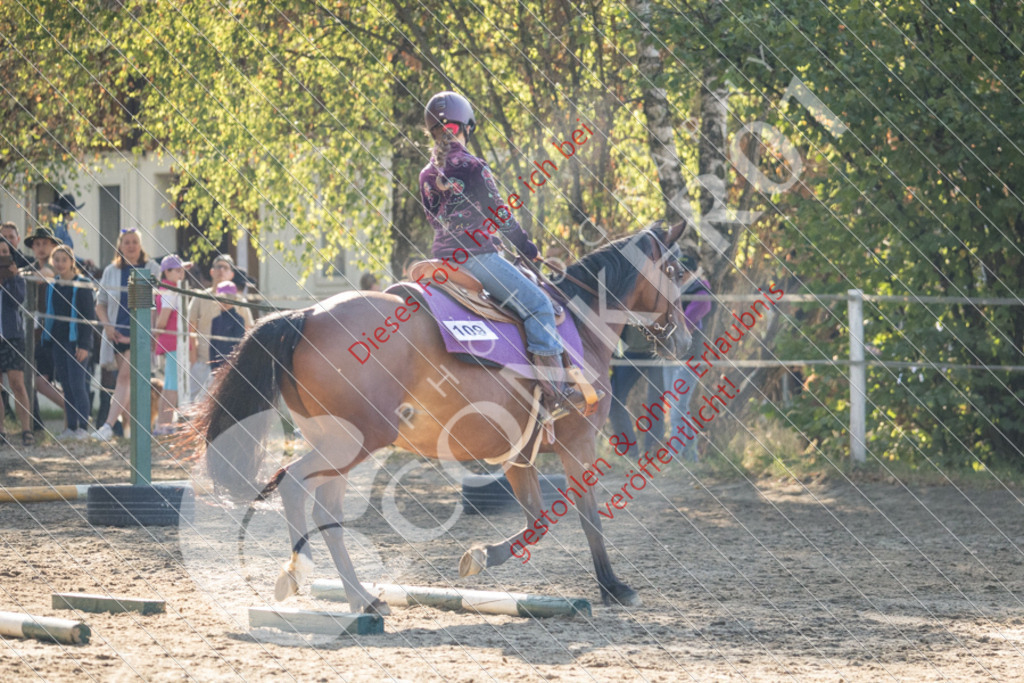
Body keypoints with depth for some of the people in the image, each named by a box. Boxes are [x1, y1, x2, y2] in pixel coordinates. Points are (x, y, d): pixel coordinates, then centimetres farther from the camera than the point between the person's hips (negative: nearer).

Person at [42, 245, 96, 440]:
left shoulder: (82, 284, -6)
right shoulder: (52, 286, 11)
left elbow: (88, 316, -8)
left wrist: (84, 344, -14)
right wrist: (48, 342, 12)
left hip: (76, 341, -6)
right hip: (58, 341, 6)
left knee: (77, 384, -11)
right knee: (66, 386, 7)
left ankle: (83, 428, -8)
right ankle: (71, 427, 10)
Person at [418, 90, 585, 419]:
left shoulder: (427, 175, 11)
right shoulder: (472, 167, -11)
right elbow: (499, 215, -6)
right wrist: (528, 248, 6)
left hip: (443, 257, 9)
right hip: (476, 255, -9)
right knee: (537, 303, -8)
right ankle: (554, 390, -18)